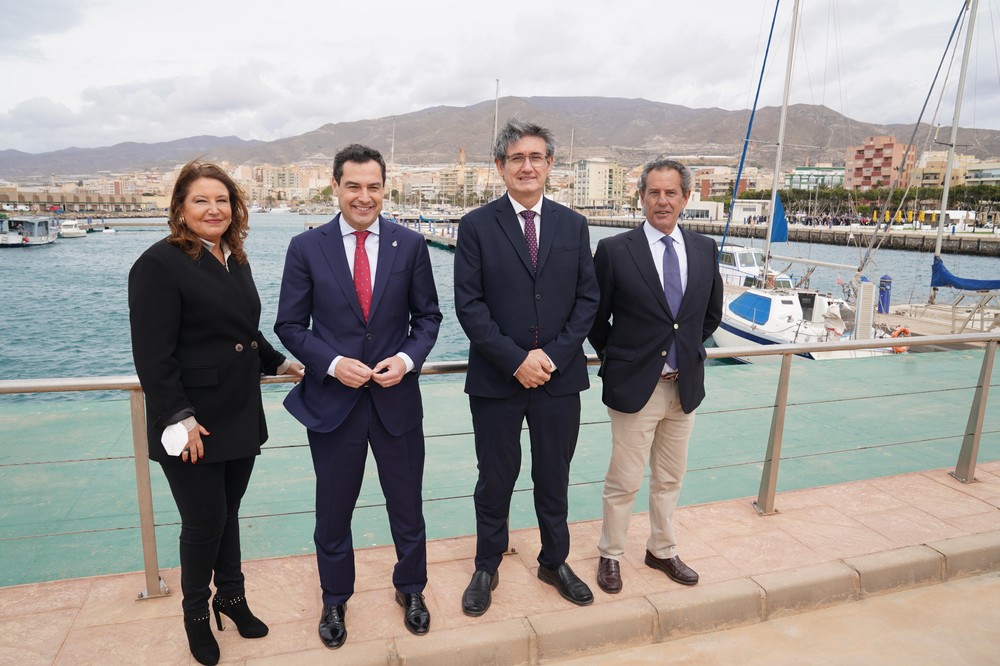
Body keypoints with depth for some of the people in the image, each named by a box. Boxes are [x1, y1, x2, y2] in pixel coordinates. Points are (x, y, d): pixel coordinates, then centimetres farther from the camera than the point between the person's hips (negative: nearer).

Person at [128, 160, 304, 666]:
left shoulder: (235, 260, 11)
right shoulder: (160, 263, -13)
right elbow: (153, 355, -17)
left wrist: (280, 363, 21)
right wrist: (180, 420, -20)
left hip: (241, 416, 6)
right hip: (193, 425, -6)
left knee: (228, 513, 18)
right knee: (204, 523, 5)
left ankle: (231, 595, 38)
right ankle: (196, 613, 31)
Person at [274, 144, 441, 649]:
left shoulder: (411, 244, -2)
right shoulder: (306, 247, -4)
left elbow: (428, 315, 4)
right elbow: (290, 325, -2)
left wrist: (407, 358, -14)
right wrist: (332, 363, -17)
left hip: (396, 396, 1)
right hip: (332, 398, 0)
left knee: (406, 504, 16)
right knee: (333, 511, 16)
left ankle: (410, 588, 42)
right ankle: (334, 599, 41)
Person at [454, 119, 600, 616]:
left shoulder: (573, 225, 5)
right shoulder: (476, 225, -3)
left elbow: (587, 299, 2)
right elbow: (468, 304, -9)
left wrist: (553, 355, -10)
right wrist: (515, 359, -15)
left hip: (560, 376, 3)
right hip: (496, 379, -2)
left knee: (554, 477, 17)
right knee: (496, 479, 12)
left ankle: (554, 562, 38)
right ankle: (487, 568, 33)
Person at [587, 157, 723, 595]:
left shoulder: (705, 249, 3)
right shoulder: (614, 250, -11)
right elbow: (595, 318, -1)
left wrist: (687, 348, 11)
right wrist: (616, 359, 2)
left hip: (685, 385, 5)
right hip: (634, 386, -4)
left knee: (669, 479, 19)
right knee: (624, 482, 7)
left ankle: (661, 551, 39)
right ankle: (610, 555, 28)